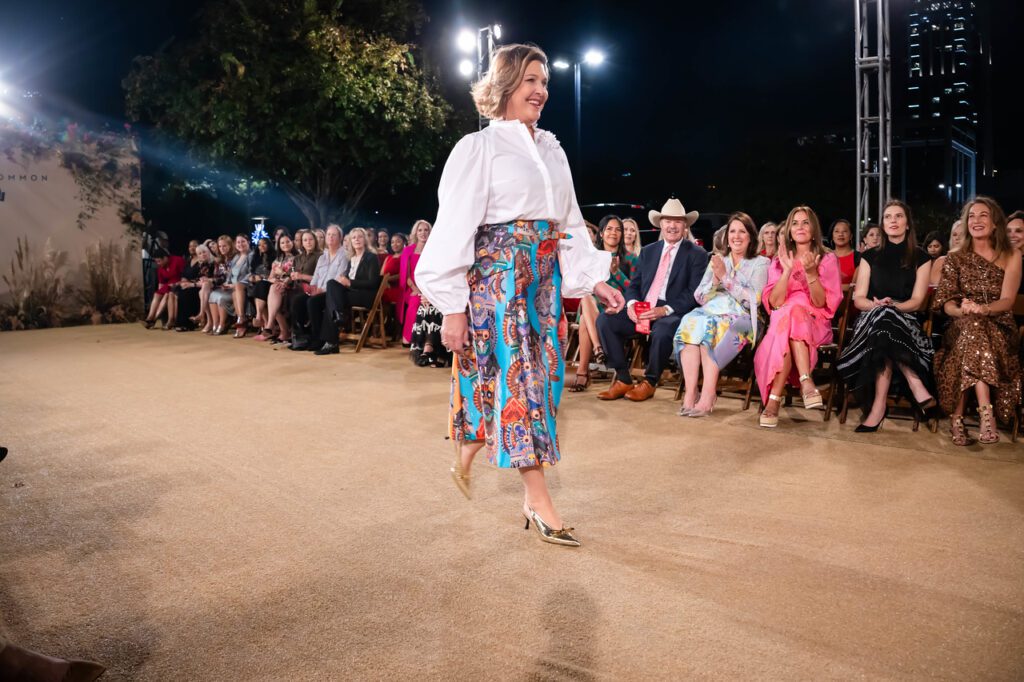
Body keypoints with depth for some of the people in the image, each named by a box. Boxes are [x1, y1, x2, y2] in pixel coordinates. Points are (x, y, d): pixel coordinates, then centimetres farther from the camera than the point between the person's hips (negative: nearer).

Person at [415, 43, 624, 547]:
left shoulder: (552, 150, 13)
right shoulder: (479, 147, -6)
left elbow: (570, 223, 17)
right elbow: (455, 228, -10)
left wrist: (596, 279, 8)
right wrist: (451, 308, -13)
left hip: (543, 278, 7)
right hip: (496, 275, -7)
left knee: (540, 374, 10)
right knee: (515, 377, -4)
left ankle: (465, 457, 33)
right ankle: (538, 502, 4)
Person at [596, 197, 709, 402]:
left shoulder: (697, 254, 3)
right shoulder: (648, 251, 19)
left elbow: (694, 293, -8)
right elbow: (634, 284, 15)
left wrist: (665, 309, -22)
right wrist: (631, 303, -9)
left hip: (673, 313, -5)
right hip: (642, 311, 5)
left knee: (663, 328, -38)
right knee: (605, 319, -17)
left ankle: (649, 383, -13)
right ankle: (623, 380, -10)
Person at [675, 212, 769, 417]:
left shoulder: (760, 263, 12)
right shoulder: (718, 260, 24)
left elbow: (753, 299, -4)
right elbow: (700, 298, 14)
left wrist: (725, 276, -8)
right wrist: (715, 279, -4)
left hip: (740, 318, -3)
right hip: (711, 311, 3)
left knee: (707, 326, -36)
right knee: (690, 321, -33)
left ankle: (708, 395, -39)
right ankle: (690, 393, -40)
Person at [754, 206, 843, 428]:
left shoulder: (828, 259, 6)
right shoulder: (779, 261, 11)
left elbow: (822, 303, -7)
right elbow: (774, 303, -4)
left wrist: (811, 273, -20)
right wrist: (788, 271, -15)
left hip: (815, 324, -2)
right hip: (782, 321, 2)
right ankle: (806, 382, -42)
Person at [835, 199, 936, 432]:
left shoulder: (921, 258, 11)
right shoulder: (871, 256, 14)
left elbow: (917, 301, 1)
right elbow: (858, 299, 7)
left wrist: (892, 306, -20)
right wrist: (876, 305, -16)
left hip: (905, 322, -1)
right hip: (872, 321, 1)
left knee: (885, 319, -38)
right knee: (882, 316, -38)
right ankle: (916, 387, -38)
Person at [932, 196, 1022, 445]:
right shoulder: (955, 259, 14)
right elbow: (946, 303, 2)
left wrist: (983, 308, -26)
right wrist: (961, 310, -23)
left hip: (999, 328, 0)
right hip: (962, 327, 1)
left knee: (975, 324, -37)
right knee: (971, 323, -37)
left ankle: (958, 417, -40)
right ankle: (985, 411, -43)